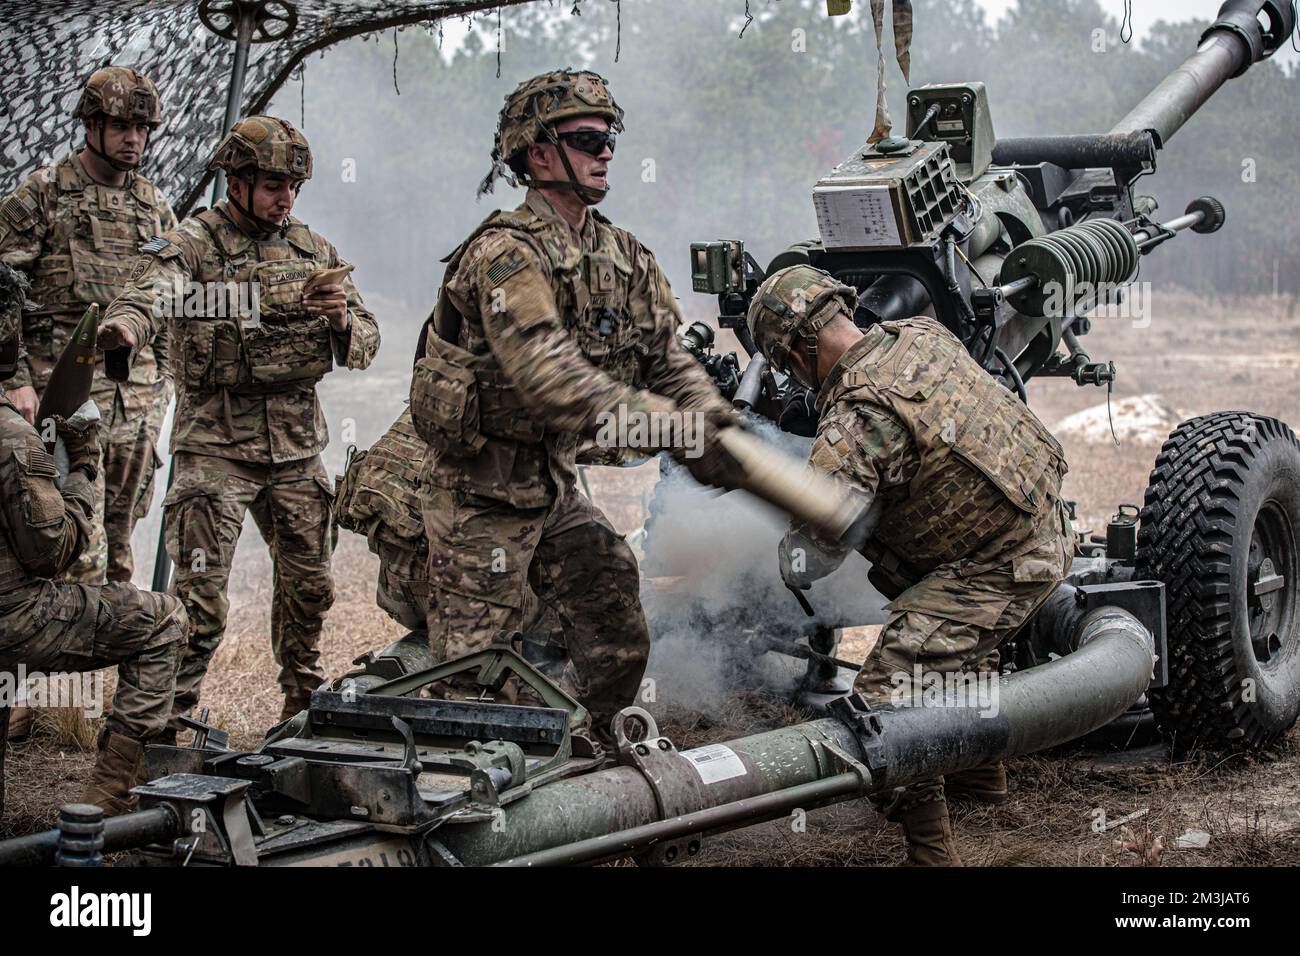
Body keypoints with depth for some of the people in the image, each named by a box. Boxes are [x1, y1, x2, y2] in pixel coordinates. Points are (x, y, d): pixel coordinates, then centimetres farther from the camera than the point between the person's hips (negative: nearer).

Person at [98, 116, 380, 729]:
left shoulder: (313, 251, 10)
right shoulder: (192, 245, -6)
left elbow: (366, 346, 10)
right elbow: (150, 290, -29)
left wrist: (343, 322, -14)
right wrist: (123, 326, -52)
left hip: (296, 447, 5)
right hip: (214, 443, -5)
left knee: (308, 585, 15)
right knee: (199, 597, -10)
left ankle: (304, 704, 35)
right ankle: (167, 720, 1)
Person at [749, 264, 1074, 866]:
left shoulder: (854, 421, -24)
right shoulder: (924, 334, 1)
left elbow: (808, 561, -22)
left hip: (1001, 570, -10)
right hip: (1047, 532, 10)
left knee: (886, 691, -12)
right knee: (959, 639, 33)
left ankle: (932, 849, -9)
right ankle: (980, 769, 48)